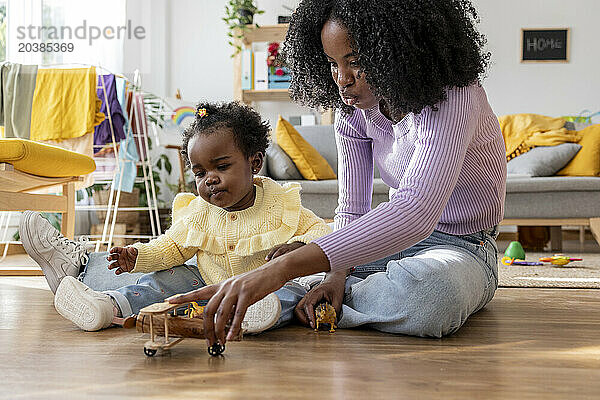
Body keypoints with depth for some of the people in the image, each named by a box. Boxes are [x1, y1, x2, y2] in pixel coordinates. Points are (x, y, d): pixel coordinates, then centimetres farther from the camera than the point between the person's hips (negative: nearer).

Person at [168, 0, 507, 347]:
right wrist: (336, 276, -26)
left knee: (430, 289, -43)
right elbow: (352, 210, -3)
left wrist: (285, 267, -53)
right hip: (390, 240, 5)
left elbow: (416, 210, -44)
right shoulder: (353, 110, -5)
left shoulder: (453, 98, -28)